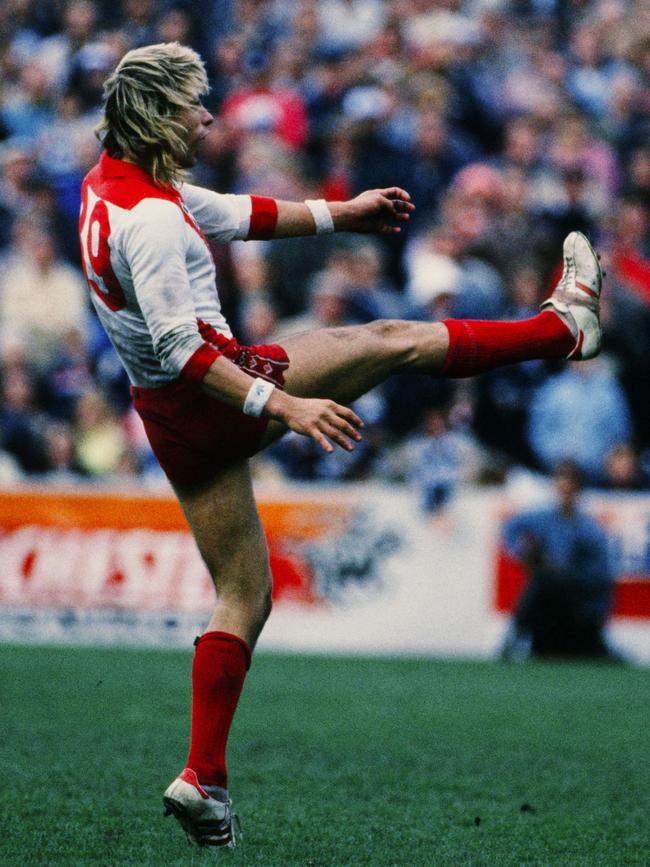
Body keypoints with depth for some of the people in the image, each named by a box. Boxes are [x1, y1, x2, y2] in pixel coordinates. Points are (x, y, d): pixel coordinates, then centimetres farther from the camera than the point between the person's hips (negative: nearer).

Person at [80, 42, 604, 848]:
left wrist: (340, 213, 25)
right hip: (212, 398, -10)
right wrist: (287, 406, -30)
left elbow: (235, 214, 20)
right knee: (396, 340, 5)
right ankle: (565, 324, 23)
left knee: (243, 595, 13)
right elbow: (179, 349, -28)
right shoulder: (149, 216, -23)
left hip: (172, 419, 10)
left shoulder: (112, 183, 7)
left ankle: (203, 778, 8)